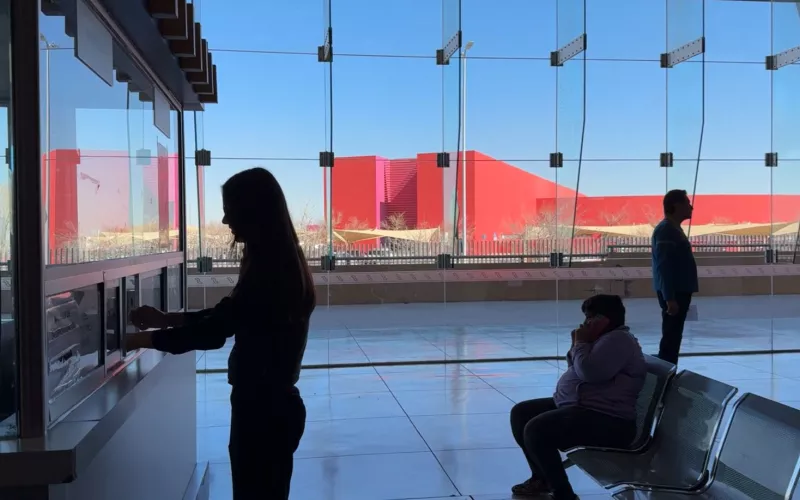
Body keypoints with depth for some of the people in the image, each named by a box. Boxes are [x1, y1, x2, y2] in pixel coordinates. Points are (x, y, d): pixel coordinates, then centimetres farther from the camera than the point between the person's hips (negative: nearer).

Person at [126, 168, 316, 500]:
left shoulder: (269, 272, -22)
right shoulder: (278, 265, 8)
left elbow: (213, 331, -19)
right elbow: (226, 315, 17)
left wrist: (140, 339, -8)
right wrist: (164, 319, 14)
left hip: (266, 408, -9)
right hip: (267, 402, 9)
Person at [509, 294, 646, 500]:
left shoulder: (618, 339, -13)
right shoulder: (604, 338, 20)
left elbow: (588, 371, -26)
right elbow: (576, 369, 24)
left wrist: (580, 343, -9)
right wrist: (577, 345, 8)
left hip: (607, 421, -12)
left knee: (535, 430, -29)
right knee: (520, 413, 14)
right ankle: (541, 478, 22)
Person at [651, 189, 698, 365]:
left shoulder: (674, 229, 16)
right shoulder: (666, 230, -17)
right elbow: (663, 267, -23)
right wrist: (669, 298, -26)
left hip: (679, 291, 10)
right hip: (673, 293, -10)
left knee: (674, 337, 13)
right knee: (671, 338, -8)